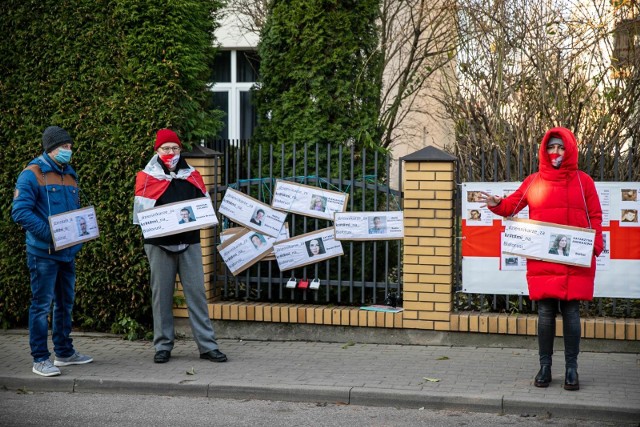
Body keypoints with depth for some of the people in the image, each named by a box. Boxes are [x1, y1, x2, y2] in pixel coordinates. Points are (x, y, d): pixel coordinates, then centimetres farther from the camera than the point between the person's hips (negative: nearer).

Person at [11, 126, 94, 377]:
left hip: (68, 252, 8)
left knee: (65, 303, 16)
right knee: (42, 305, -3)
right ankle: (40, 360, 3)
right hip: (43, 252, -8)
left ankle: (64, 352, 27)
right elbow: (20, 212, -17)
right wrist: (50, 233, -23)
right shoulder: (32, 174, -9)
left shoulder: (70, 175, 14)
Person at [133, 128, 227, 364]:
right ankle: (163, 346, 12)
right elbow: (141, 212, -1)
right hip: (159, 244, -2)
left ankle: (207, 345, 2)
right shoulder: (146, 177, 4)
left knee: (196, 292, 0)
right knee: (161, 294, 3)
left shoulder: (192, 176, 12)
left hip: (189, 242, 2)